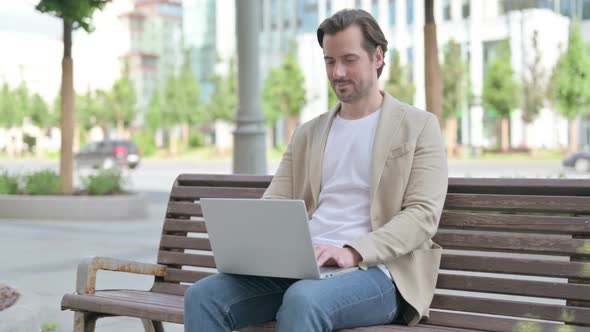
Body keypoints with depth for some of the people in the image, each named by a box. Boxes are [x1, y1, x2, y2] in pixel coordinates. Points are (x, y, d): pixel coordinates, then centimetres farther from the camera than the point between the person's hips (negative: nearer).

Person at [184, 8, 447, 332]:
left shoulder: (419, 126, 6)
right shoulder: (308, 133, 21)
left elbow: (423, 214, -5)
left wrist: (353, 253, -20)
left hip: (373, 271, -5)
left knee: (303, 300, -38)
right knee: (203, 296, -20)